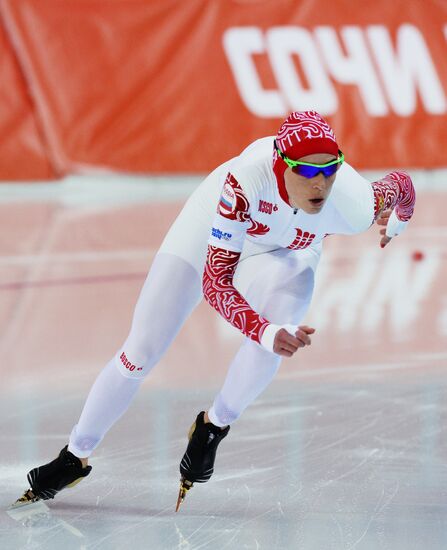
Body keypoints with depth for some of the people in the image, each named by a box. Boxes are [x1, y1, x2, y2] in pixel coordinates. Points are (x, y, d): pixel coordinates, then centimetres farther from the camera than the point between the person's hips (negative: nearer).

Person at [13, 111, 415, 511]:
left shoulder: (353, 203, -37)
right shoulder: (246, 178, -44)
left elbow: (401, 184, -11)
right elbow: (214, 281, -44)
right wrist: (267, 332, -54)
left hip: (288, 251, 1)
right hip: (214, 225, -1)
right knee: (141, 352, 1)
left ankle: (213, 427, -2)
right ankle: (75, 456, 23)